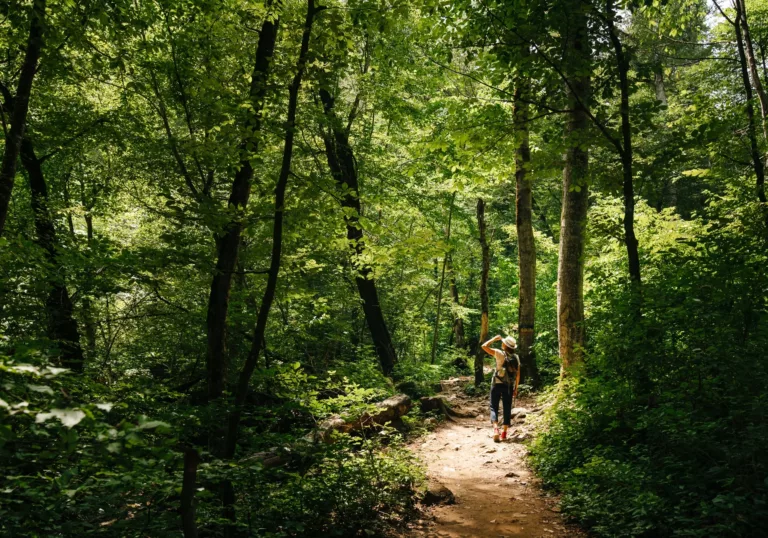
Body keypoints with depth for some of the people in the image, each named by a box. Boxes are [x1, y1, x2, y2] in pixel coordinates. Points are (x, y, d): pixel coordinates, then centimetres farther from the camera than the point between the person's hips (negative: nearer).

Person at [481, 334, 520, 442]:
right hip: (509, 386, 4)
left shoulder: (500, 354, -10)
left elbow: (484, 346, -12)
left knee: (494, 407, 2)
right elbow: (518, 375, 6)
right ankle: (504, 433, 14)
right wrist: (515, 389, 13)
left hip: (497, 384, -4)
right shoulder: (516, 358, 4)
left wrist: (494, 339, 1)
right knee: (507, 409, 11)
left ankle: (495, 429, -18)